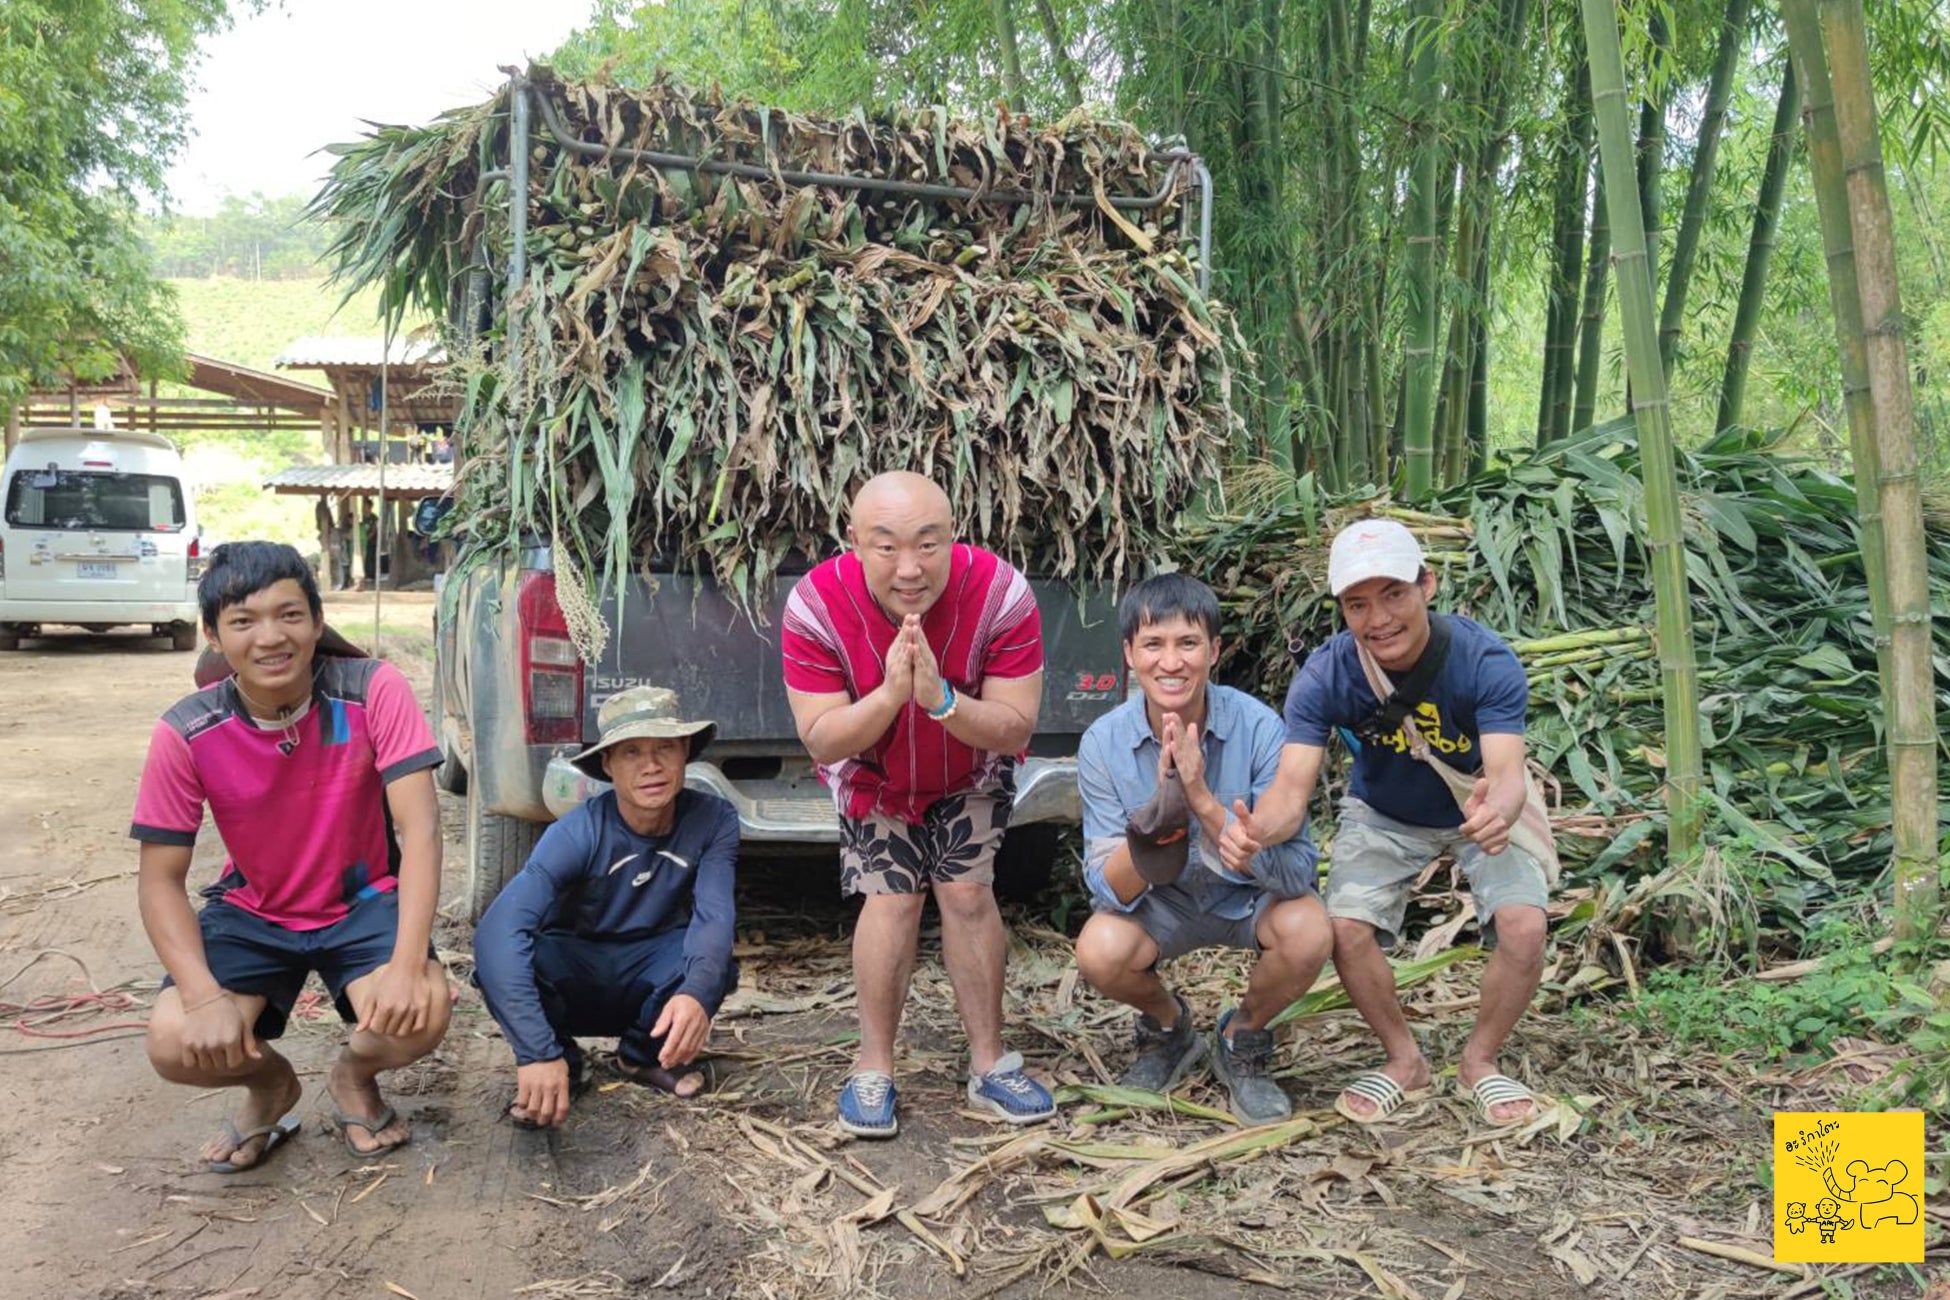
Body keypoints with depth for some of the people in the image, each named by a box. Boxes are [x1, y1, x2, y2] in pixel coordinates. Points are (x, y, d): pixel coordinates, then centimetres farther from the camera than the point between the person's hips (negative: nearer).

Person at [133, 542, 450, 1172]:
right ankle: (270, 1084, 14)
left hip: (363, 901, -1)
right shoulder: (186, 734, -17)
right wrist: (205, 996, -28)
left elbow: (419, 827, -26)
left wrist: (408, 964, -38)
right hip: (252, 912, 2)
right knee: (176, 1045, -23)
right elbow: (161, 879, -12)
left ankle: (354, 1077, 9)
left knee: (420, 1013, -29)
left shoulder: (373, 691, -22)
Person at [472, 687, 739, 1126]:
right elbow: (500, 926, -37)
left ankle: (645, 1055, 0)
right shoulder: (578, 833, -25)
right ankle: (564, 1063, -4)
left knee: (714, 958, -32)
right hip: (574, 976, -1)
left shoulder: (713, 821, -19)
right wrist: (538, 1053, -48)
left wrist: (696, 994, -53)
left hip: (650, 981, 2)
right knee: (498, 950, -33)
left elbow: (715, 916, -30)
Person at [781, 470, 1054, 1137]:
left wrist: (940, 699, -47)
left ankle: (989, 1064, 9)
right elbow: (821, 739, -27)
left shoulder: (1001, 594, -33)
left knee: (967, 892, -6)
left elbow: (1015, 729, -28)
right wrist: (889, 695, -46)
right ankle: (873, 1069, 6)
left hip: (970, 773, 0)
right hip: (872, 774, 0)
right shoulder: (815, 606, -31)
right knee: (891, 897, -9)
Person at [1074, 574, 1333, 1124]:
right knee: (1098, 951, -28)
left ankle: (1242, 1038, 3)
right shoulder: (1104, 742, -19)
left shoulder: (1258, 728, -23)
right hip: (1160, 901, 1)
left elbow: (1297, 875, -28)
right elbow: (1111, 893, -20)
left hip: (1250, 895, -1)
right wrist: (1158, 808, -38)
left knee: (1309, 932, -31)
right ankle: (1168, 1025, 9)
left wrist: (1203, 800, -40)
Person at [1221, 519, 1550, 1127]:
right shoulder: (1326, 675, -26)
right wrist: (1256, 830, -56)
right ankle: (1406, 1062, 7)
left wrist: (1498, 812, -66)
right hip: (1384, 814, 1)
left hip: (1480, 810, -1)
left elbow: (1507, 772, -40)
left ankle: (1480, 1061, 6)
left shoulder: (1485, 660, -30)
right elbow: (1292, 787, -32)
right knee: (1347, 928, -21)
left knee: (1524, 926, -24)